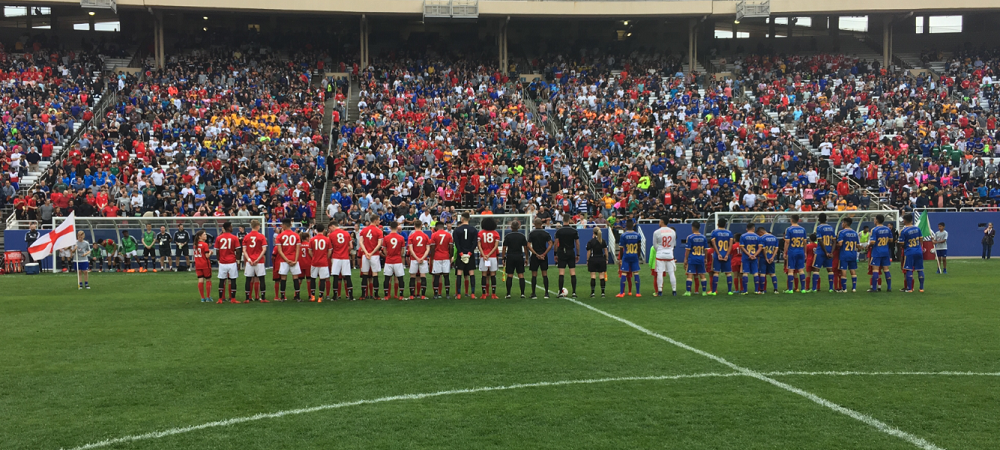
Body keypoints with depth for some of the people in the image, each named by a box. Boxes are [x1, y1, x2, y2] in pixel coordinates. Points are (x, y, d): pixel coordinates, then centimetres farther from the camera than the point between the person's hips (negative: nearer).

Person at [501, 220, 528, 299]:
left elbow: (504, 249, -3)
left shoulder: (507, 236, -2)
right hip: (520, 257, 1)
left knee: (509, 276, 3)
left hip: (510, 257, -1)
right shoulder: (522, 236, 3)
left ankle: (508, 294, 1)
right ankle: (522, 293, -1)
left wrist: (503, 258, 4)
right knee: (521, 275, 4)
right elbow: (525, 248, 5)